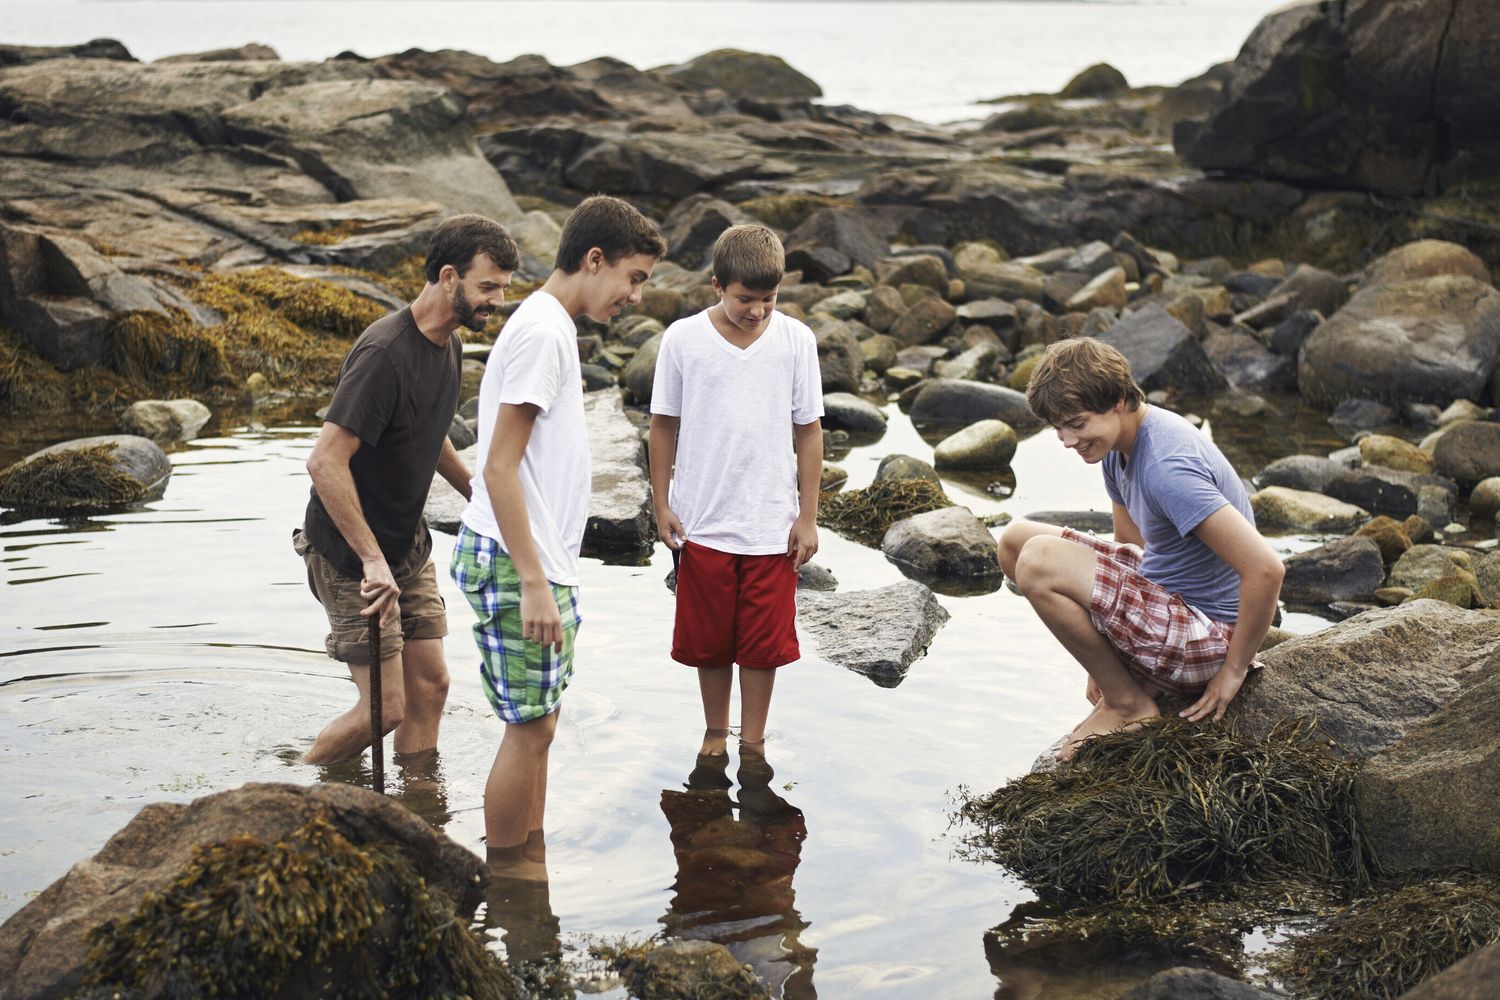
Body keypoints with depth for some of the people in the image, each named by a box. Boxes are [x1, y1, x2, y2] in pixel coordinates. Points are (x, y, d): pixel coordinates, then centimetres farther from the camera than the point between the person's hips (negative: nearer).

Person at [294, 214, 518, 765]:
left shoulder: (448, 343, 4)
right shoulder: (385, 353, -26)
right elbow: (325, 462, -30)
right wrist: (372, 560, -31)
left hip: (408, 543, 9)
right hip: (351, 554, -9)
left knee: (430, 686, 9)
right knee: (385, 708, -6)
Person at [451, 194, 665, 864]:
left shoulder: (553, 327, 15)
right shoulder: (540, 332, -17)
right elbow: (499, 467, -21)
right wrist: (534, 583, -23)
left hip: (541, 562, 10)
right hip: (513, 563, -10)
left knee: (538, 719, 15)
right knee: (531, 725, -3)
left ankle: (529, 865, 25)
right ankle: (503, 876, 8)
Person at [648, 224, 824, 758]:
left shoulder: (796, 340, -4)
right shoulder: (682, 339, -6)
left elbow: (808, 430, 1)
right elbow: (664, 425, 3)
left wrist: (808, 517, 0)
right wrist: (661, 504, 2)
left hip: (773, 526, 0)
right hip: (702, 523, 0)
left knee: (764, 642, 7)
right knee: (709, 640, 11)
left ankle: (753, 741, 22)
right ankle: (714, 733, 30)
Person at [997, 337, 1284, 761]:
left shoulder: (1167, 468, -29)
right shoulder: (1119, 444, 2)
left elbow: (1266, 569, -32)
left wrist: (1234, 670, -19)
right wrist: (1108, 657, 13)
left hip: (1207, 634, -10)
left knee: (1039, 561, -24)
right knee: (1015, 540, 10)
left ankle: (1128, 704, -7)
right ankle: (1129, 675, 8)